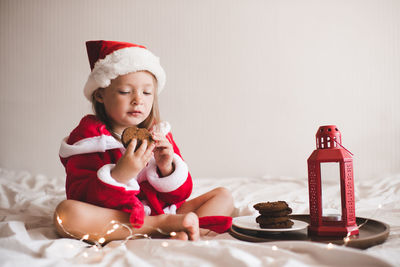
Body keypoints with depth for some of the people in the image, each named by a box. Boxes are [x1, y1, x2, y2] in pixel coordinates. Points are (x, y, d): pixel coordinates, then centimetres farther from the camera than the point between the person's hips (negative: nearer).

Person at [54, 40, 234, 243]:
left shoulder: (159, 134, 8)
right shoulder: (88, 135, -4)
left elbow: (179, 195, 7)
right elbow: (79, 197, -16)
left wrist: (166, 168, -14)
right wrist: (119, 175, -32)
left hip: (162, 210, 4)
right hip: (113, 219, -3)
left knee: (223, 196, 0)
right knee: (65, 213, -33)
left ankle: (182, 235, -29)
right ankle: (164, 226, -25)